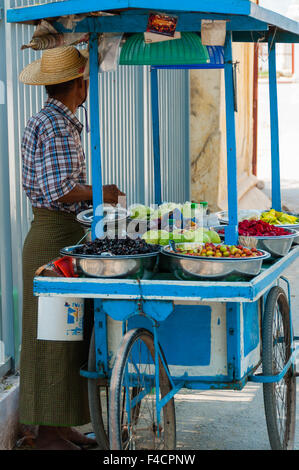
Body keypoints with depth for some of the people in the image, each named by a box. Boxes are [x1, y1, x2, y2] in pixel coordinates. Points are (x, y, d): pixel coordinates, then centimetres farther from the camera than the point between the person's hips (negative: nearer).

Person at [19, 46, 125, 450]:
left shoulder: (56, 121, 16)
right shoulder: (56, 126, -16)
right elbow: (57, 191, -24)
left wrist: (93, 196, 20)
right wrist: (98, 192, -12)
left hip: (64, 234, 10)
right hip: (53, 237, -10)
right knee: (52, 337, -4)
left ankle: (61, 425, 20)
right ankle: (48, 433, 2)